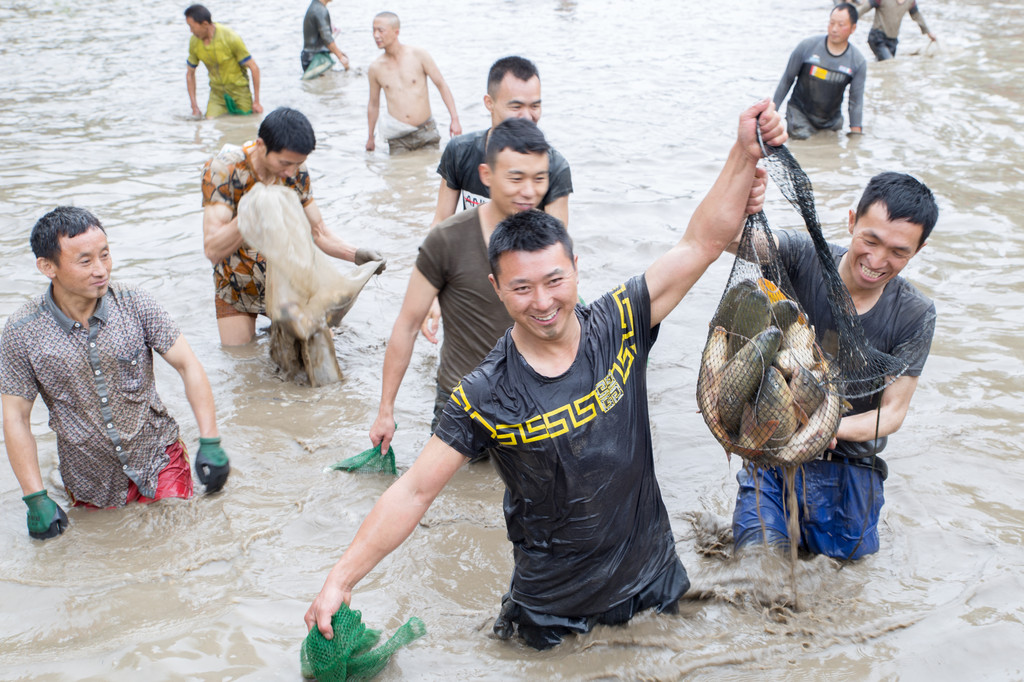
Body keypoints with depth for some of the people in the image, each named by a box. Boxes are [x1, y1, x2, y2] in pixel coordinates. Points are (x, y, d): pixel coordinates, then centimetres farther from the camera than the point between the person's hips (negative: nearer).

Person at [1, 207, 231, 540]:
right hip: (91, 484, 0)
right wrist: (36, 499, -13)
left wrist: (210, 442, -15)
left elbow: (188, 365, -8)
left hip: (159, 461, 0)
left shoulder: (133, 303, -12)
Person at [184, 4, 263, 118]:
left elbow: (254, 68, -14)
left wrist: (256, 102, -12)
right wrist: (195, 108, 6)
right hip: (217, 92, 3)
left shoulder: (230, 38, -20)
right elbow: (190, 73, 9)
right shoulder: (194, 42, -6)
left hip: (239, 91, -3)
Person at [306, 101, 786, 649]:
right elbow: (414, 491, -17)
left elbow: (702, 243, -15)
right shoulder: (484, 397, -20)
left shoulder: (617, 327, -14)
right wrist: (342, 579, -22)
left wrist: (745, 153, -25)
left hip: (650, 572, 3)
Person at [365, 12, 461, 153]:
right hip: (398, 138, 1)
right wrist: (370, 138, 19)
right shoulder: (375, 68, 2)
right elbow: (373, 104, 14)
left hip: (426, 132, -1)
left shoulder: (419, 55, -3)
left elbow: (441, 84, 2)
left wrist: (455, 119, -4)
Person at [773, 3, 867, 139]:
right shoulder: (807, 47, -10)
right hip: (800, 115, -3)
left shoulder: (858, 62, -5)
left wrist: (855, 133, -5)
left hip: (832, 122, 3)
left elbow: (856, 100, -1)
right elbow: (787, 80, 0)